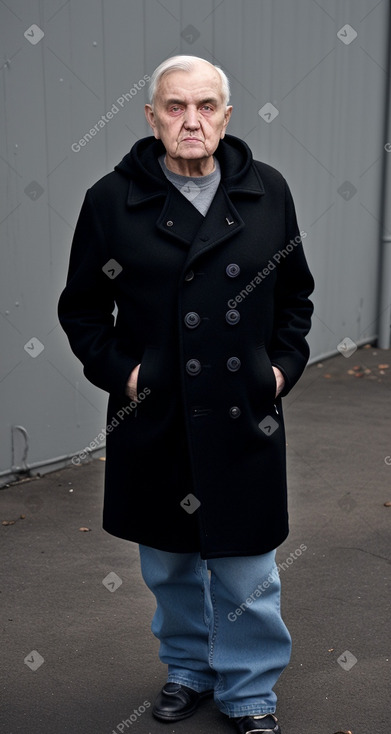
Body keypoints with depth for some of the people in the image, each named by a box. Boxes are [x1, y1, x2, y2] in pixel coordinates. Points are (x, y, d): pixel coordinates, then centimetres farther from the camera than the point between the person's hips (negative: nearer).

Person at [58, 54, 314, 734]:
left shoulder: (268, 191, 2)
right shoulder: (111, 200, -3)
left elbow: (296, 293, 12)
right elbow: (81, 308, 4)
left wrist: (284, 363, 1)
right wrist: (118, 370, -8)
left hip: (245, 420, 0)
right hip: (154, 422, 0)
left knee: (246, 573, 10)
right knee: (170, 564, 18)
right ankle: (188, 669, 42)